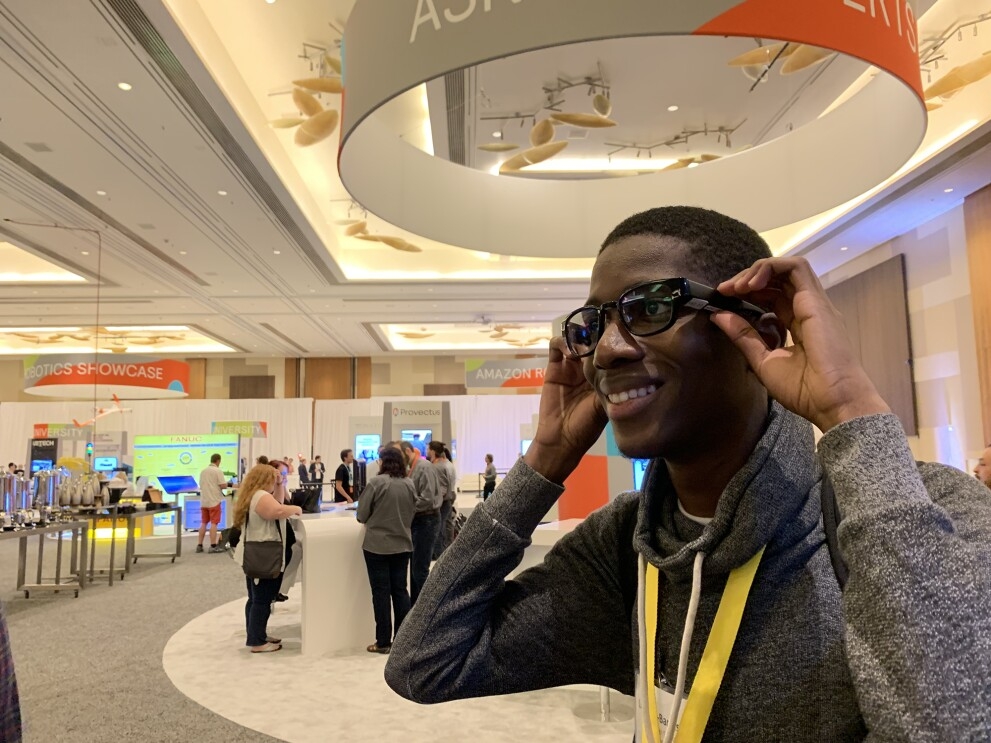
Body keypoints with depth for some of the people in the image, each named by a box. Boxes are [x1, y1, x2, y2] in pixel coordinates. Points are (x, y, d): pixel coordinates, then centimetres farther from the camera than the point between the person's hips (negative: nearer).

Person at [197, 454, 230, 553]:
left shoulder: (203, 471, 10)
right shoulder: (218, 471, -11)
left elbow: (201, 485, 16)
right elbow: (223, 485, -16)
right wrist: (228, 484, 5)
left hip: (204, 501, 7)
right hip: (214, 500, -7)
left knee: (203, 523, 13)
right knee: (213, 523, -4)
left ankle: (199, 545, 13)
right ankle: (213, 546, -5)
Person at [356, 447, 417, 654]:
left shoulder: (376, 482, -12)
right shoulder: (409, 484, 3)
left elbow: (362, 515, -7)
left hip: (377, 544, -5)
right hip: (402, 544, 5)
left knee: (381, 591, 2)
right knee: (400, 589, 11)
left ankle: (383, 642, 7)